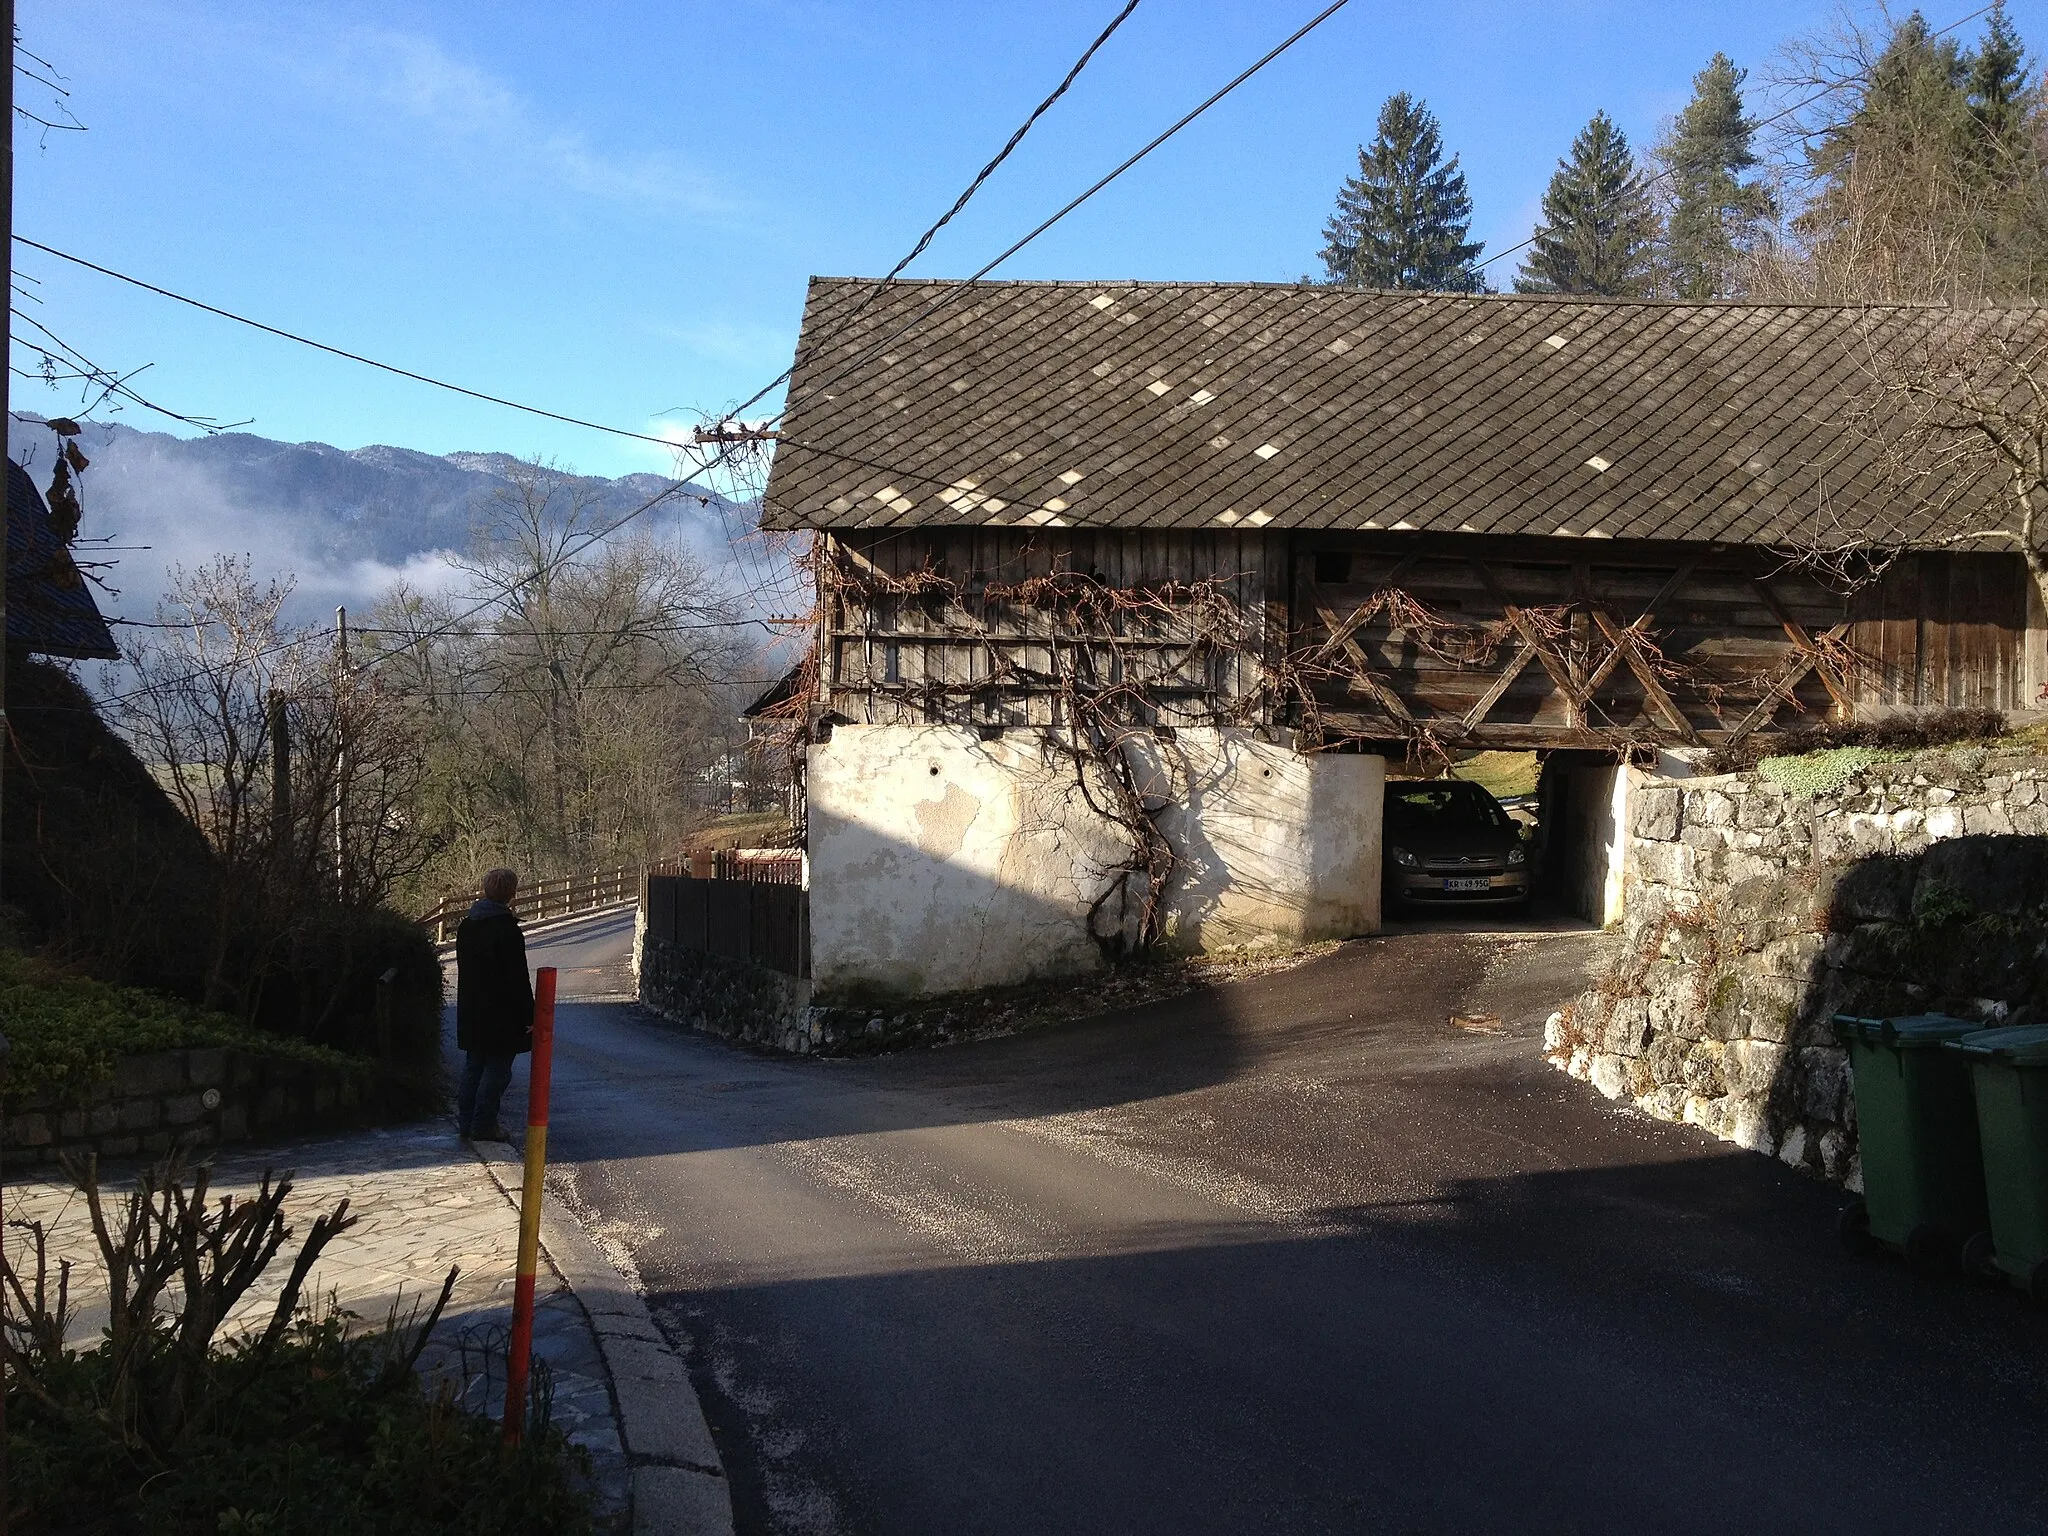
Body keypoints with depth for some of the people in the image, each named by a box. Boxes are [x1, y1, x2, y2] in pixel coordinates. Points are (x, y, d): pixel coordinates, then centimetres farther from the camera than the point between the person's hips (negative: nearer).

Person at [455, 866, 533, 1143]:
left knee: (473, 1065, 15)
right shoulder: (507, 930, -18)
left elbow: (464, 969, 15)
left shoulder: (466, 926, 7)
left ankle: (466, 1121, 20)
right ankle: (484, 1125, 2)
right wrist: (528, 1015, -12)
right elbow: (517, 978, -18)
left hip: (471, 1013, 8)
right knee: (497, 1068, 0)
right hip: (501, 1015, -8)